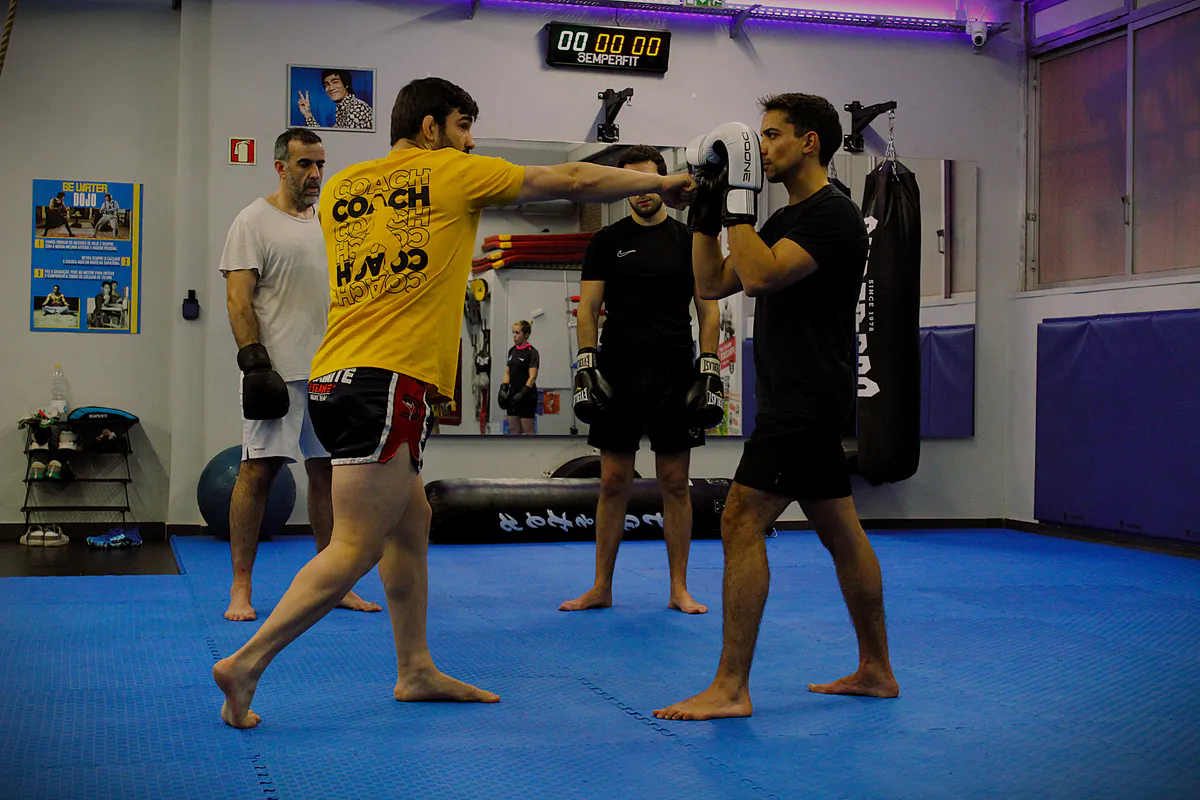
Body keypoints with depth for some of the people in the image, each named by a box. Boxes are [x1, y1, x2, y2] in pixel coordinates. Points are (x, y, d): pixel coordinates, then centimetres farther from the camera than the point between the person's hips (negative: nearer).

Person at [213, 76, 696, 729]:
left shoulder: (341, 187, 18)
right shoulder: (452, 173, 2)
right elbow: (573, 182, 9)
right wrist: (659, 182, 21)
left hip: (335, 379, 9)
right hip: (385, 381, -9)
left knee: (411, 522, 17)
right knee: (356, 547, -7)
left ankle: (415, 670, 24)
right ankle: (246, 663, -7)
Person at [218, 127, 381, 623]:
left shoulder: (330, 223, 17)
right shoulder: (255, 220, -3)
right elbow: (238, 297, -10)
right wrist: (254, 360, -19)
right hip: (278, 371, -6)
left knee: (328, 471, 8)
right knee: (259, 469, -6)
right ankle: (241, 588, 1)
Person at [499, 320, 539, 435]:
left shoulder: (531, 352, -10)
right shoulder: (512, 351, 12)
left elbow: (532, 377, -17)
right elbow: (507, 373, 15)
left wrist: (523, 394, -24)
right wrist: (503, 389, 1)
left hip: (527, 395, -8)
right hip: (513, 395, 8)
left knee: (528, 431, -4)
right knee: (514, 429, 9)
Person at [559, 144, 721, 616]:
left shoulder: (690, 241, 8)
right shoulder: (607, 242, 7)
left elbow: (708, 308, 7)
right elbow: (588, 307, 5)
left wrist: (709, 365, -3)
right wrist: (587, 362, -6)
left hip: (674, 373, 0)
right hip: (618, 371, 0)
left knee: (675, 483, 3)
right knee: (613, 482, 4)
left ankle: (678, 589, 12)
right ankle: (602, 587, 13)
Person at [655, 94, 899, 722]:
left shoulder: (834, 216, -13)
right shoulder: (787, 220, 18)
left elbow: (760, 275, -26)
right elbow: (713, 284, 16)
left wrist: (740, 196, -19)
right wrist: (707, 209, 8)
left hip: (807, 399, -10)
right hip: (798, 400, 10)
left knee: (742, 523, -13)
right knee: (841, 533, 14)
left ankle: (731, 688, -10)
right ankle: (876, 670, 23)